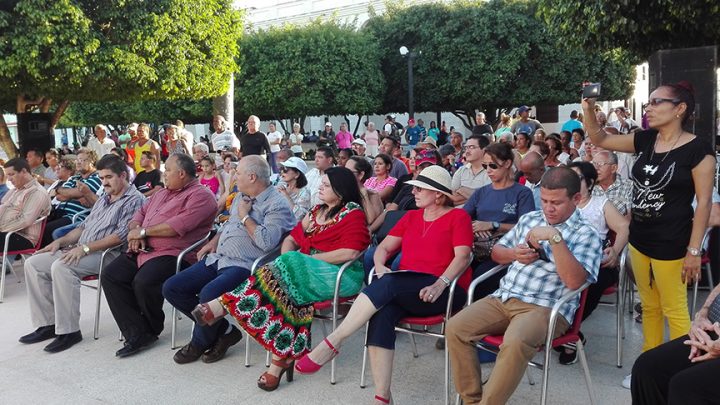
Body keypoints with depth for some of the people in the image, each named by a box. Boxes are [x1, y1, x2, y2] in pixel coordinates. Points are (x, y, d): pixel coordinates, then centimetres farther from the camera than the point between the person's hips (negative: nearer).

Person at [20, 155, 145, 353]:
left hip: (107, 255, -10)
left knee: (61, 267, -32)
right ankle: (48, 323, 1)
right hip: (81, 252, 10)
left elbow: (121, 235, -19)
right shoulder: (104, 199, 23)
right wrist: (60, 241, 10)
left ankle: (69, 331, -24)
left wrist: (85, 247, -22)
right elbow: (84, 226, 26)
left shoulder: (134, 200, -7)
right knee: (33, 264, -1)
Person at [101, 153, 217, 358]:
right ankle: (137, 333, -11)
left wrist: (143, 231, -9)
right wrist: (135, 230, 0)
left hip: (172, 254, -9)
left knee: (143, 282, -31)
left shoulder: (200, 195, -5)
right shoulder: (163, 193, 25)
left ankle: (152, 330, -1)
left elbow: (179, 225, -18)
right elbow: (141, 212, 24)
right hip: (143, 250, 9)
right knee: (110, 275, -10)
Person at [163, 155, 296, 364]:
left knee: (208, 293, -33)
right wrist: (214, 241, 15)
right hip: (217, 259, 9)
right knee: (171, 288, -1)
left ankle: (199, 343, -1)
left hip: (243, 265, -9)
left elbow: (267, 242, -24)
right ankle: (224, 330, 4)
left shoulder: (276, 204, -9)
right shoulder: (241, 197, 18)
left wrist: (245, 216, -12)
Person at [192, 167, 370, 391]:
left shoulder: (353, 213, -3)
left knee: (281, 281, -29)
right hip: (303, 270, 6)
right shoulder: (317, 210, 21)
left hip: (338, 275, -6)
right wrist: (285, 260, -3)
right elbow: (292, 238, 20)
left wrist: (300, 260, -14)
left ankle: (227, 304, -21)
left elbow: (350, 252, -16)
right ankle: (283, 357, -27)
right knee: (285, 288, -27)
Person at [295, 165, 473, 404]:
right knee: (381, 313, -29)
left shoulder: (458, 216, 4)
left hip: (445, 291, -5)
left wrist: (439, 285, -24)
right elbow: (384, 247, 18)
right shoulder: (411, 216, 21)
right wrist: (380, 266, -5)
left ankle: (332, 343, -29)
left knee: (387, 285, -32)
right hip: (405, 290, 5)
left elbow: (462, 257, -9)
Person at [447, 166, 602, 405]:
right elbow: (497, 252, 23)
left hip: (546, 307, -5)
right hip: (503, 297, 6)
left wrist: (555, 237, -20)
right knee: (455, 328, -15)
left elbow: (574, 281, -16)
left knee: (515, 342, -36)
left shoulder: (586, 234, 0)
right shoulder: (529, 219, 17)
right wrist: (514, 254, 0)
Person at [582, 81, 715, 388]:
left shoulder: (698, 149, -13)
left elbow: (703, 202, -13)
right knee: (649, 307, 17)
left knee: (674, 311, 4)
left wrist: (694, 250, -13)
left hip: (670, 245, -6)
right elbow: (600, 140, 11)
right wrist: (589, 109, -6)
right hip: (639, 240, 7)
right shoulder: (645, 140, 4)